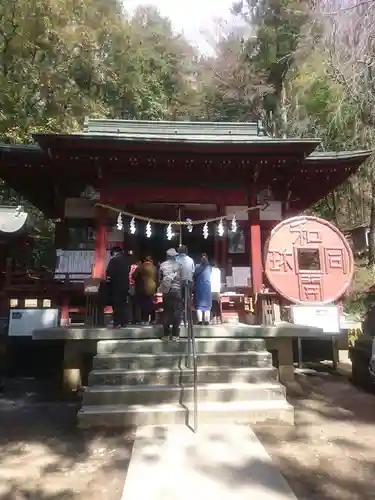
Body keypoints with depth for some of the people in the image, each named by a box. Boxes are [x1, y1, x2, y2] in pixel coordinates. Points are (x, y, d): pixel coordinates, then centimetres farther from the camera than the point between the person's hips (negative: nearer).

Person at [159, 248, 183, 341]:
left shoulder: (162, 265, 2)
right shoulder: (178, 265, -4)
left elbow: (160, 278, 4)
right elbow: (181, 277, -2)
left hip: (166, 291, 2)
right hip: (177, 290, -2)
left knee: (166, 311, 8)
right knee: (177, 311, 3)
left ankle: (166, 334, 10)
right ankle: (175, 334, 2)